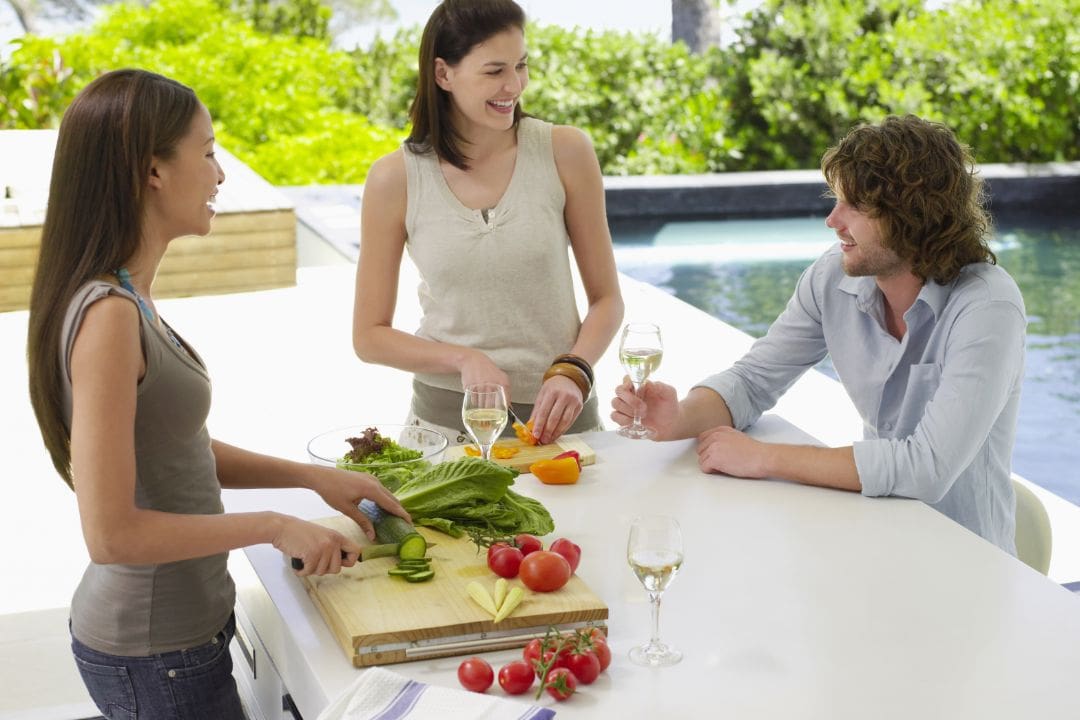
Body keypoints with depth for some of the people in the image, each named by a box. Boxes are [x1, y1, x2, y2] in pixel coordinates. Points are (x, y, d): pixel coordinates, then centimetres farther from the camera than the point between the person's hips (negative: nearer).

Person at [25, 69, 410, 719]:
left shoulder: (124, 300, 4)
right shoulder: (107, 316, -25)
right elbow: (112, 532, -26)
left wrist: (315, 477, 8)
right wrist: (275, 526, -18)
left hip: (178, 626, 9)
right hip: (156, 658, -9)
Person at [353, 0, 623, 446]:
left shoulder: (565, 153, -4)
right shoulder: (395, 179, -5)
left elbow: (606, 298, 3)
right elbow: (369, 336, 2)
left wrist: (573, 372, -14)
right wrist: (464, 359, -14)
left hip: (558, 415, 0)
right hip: (447, 419, 0)